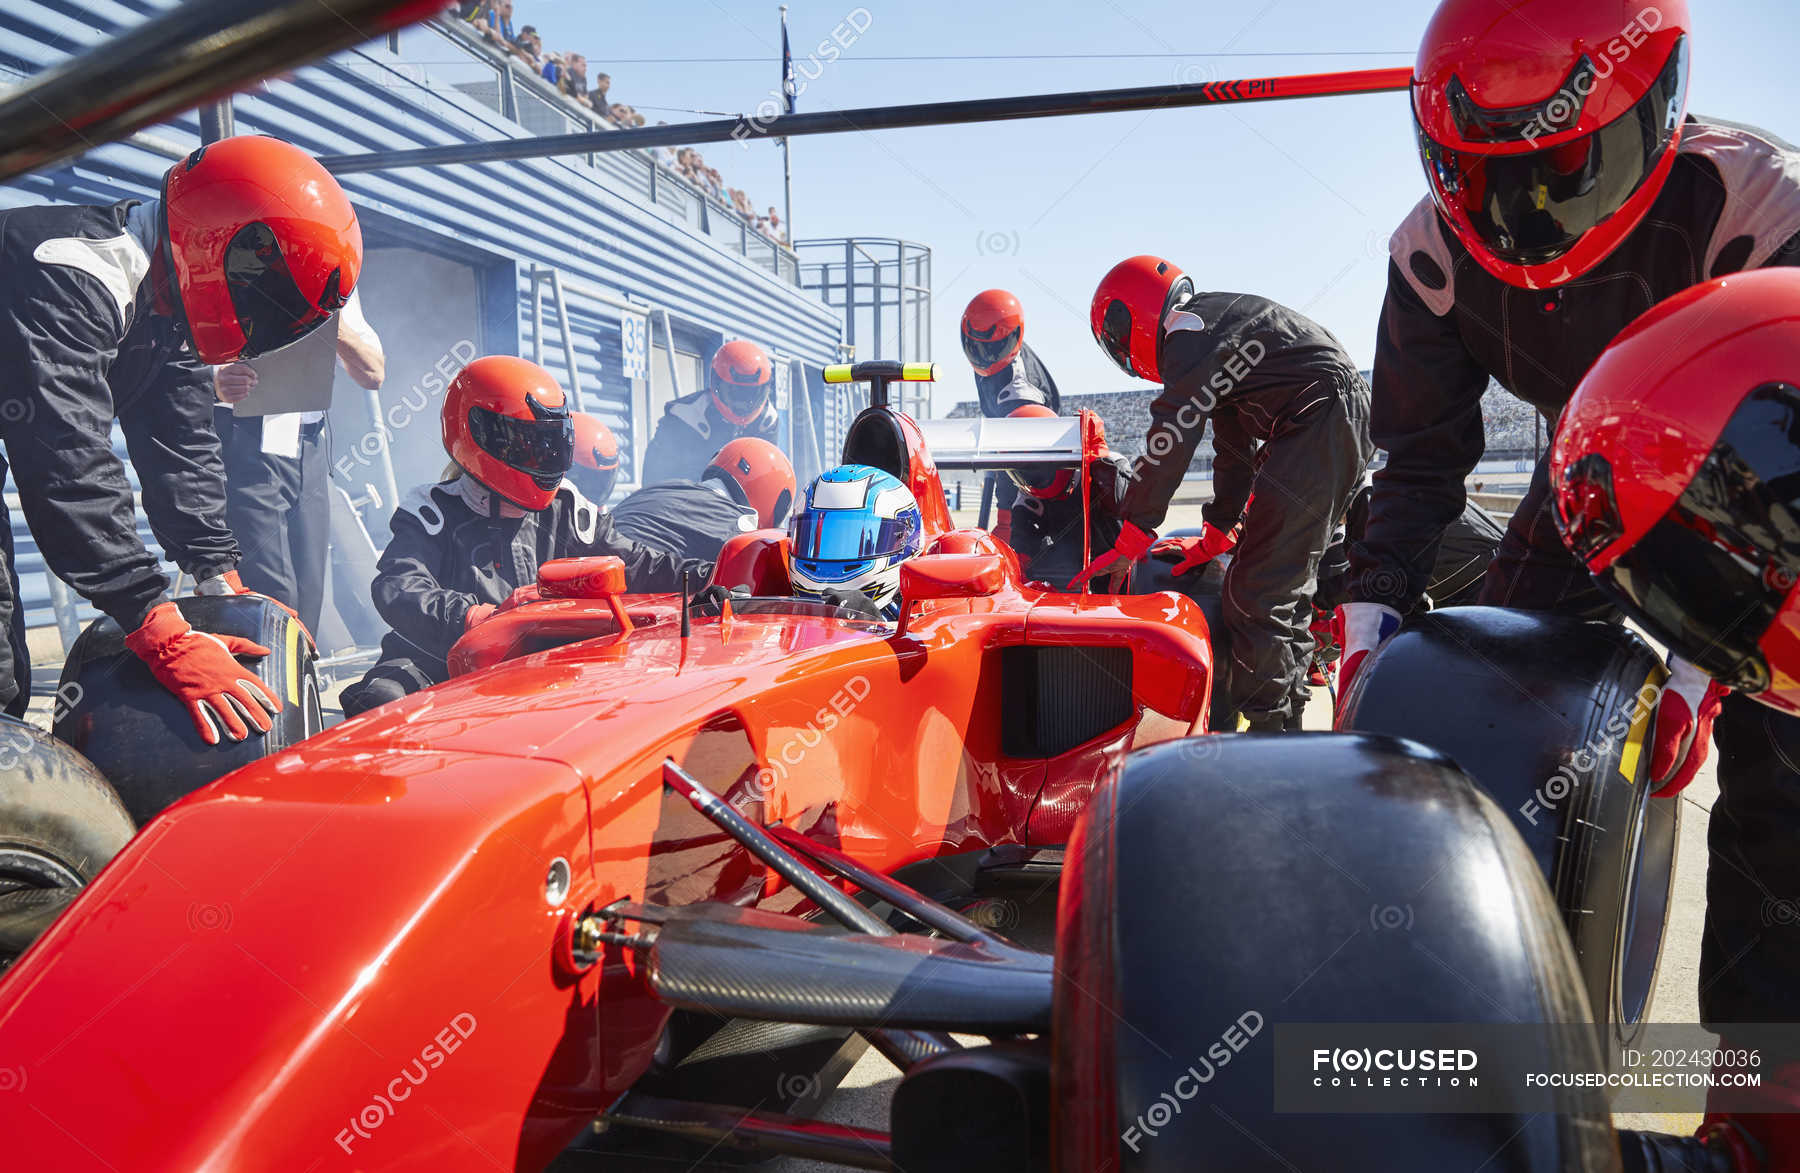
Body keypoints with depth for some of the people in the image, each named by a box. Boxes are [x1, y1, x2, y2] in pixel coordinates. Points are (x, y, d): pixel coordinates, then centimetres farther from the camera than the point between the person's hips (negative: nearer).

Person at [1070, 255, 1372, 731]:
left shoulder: (1188, 332, -5)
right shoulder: (1216, 325, 28)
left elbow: (1171, 440, -13)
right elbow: (1235, 448, 30)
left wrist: (1129, 542, -10)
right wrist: (1217, 537, 29)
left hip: (1319, 419, -11)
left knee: (1260, 592, -11)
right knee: (1289, 582, 17)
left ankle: (1268, 731, -9)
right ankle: (1287, 717, 23)